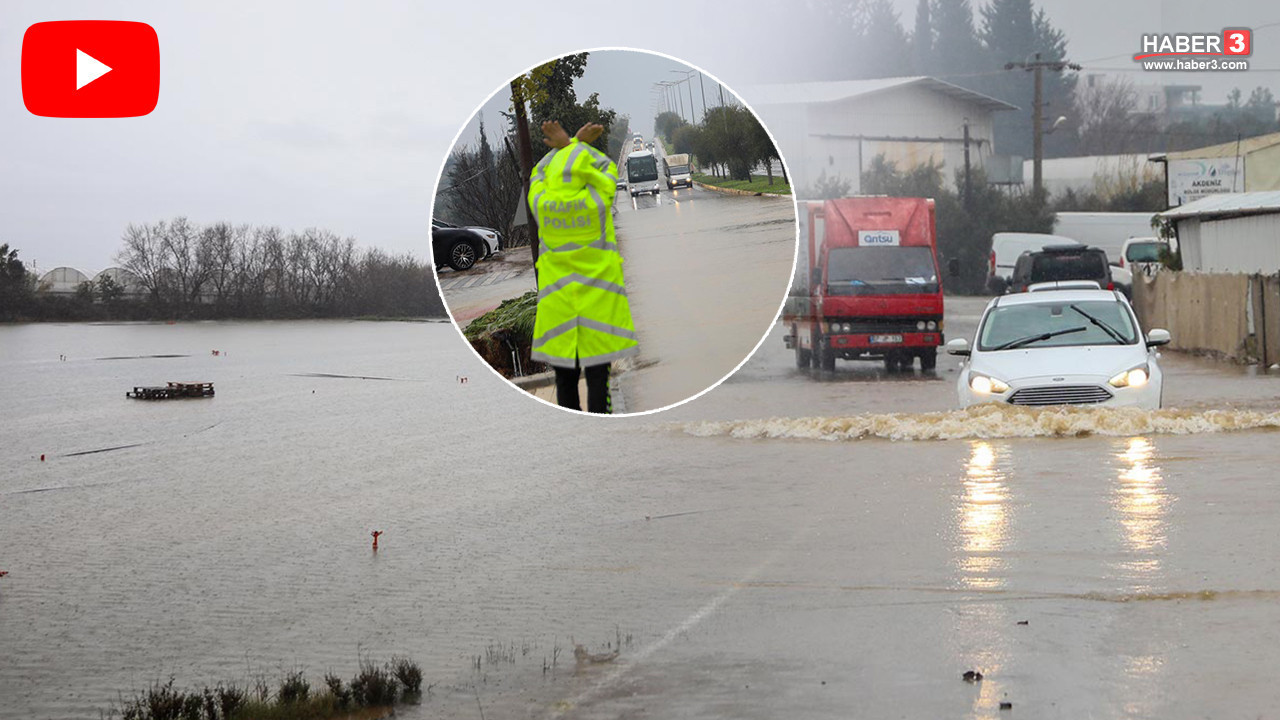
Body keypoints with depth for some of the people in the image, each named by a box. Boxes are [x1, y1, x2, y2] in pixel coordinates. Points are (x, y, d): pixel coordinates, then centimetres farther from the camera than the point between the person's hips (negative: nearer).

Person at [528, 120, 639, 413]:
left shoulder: (541, 204, -6)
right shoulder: (597, 201, -12)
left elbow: (540, 174, 17)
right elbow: (607, 169, 9)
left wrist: (572, 143, 16)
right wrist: (572, 144, 10)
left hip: (557, 305, 2)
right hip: (598, 301, -2)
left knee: (565, 378, 6)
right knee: (598, 376, -2)